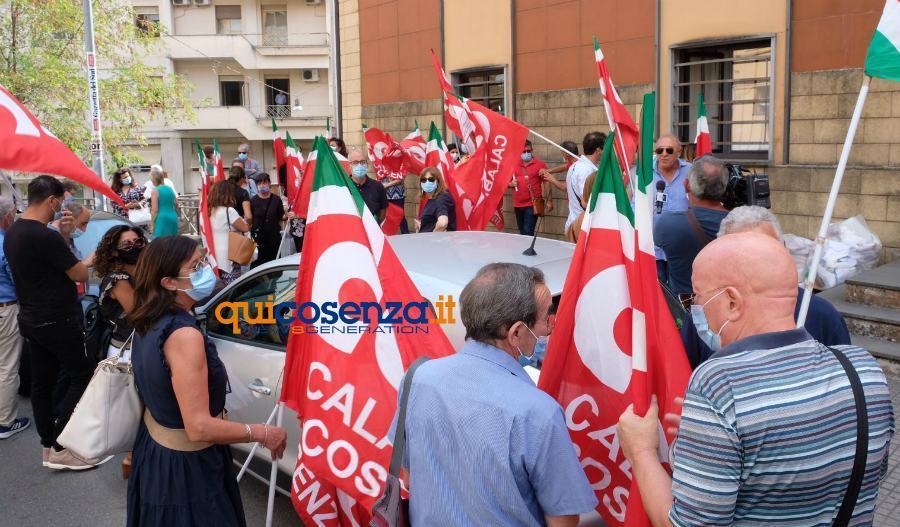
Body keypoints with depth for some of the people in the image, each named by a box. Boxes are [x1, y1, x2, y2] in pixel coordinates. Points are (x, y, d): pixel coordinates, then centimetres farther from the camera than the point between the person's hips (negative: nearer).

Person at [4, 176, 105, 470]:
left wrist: (63, 237, 4)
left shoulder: (13, 232, 6)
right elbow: (80, 274, -17)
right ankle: (61, 449, 0)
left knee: (42, 382, 13)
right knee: (82, 376, 0)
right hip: (58, 321, -9)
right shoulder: (45, 236, -23)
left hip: (31, 320, 9)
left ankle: (48, 446, 21)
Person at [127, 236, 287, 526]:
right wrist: (263, 434, -20)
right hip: (184, 466, -9)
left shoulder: (150, 322, -1)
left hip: (155, 446, 9)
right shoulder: (184, 335, -29)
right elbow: (199, 428, -31)